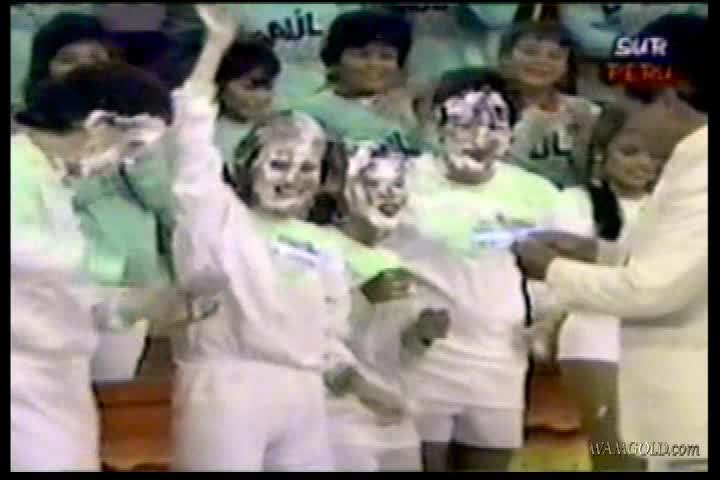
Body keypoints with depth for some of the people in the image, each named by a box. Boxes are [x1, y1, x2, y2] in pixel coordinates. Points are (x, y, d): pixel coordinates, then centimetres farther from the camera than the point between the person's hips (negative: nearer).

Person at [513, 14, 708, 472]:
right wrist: (596, 250, 11)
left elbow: (653, 289, -23)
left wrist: (554, 270, -9)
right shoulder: (695, 163, 11)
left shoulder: (701, 173, -21)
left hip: (696, 414, -10)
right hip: (685, 408, 10)